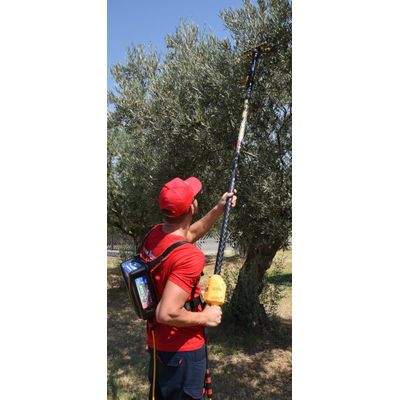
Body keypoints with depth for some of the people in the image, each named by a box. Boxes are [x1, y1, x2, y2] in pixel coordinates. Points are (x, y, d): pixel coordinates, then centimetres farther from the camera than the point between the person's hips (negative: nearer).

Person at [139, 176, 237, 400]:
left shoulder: (154, 234, -5)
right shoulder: (189, 256, -30)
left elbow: (191, 233, 15)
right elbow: (167, 314, -33)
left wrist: (218, 210, 9)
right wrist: (204, 317, -18)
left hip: (156, 342, 8)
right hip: (182, 349, -7)